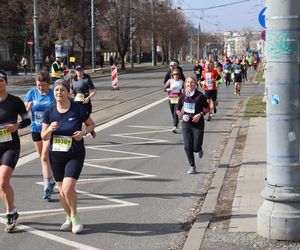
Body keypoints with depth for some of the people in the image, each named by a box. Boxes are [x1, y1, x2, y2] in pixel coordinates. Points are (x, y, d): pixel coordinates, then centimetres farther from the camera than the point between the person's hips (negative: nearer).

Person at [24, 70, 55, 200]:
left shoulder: (54, 94, -9)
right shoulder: (31, 93, -1)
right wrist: (28, 107, -21)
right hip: (36, 129, 4)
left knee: (45, 157, -13)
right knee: (43, 158, 14)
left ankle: (47, 187, -9)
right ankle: (51, 181, 31)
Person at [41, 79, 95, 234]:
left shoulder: (78, 109, -10)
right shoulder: (50, 112, -2)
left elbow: (91, 124, 4)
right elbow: (44, 137, 2)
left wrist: (83, 132, -16)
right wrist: (50, 129, -20)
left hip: (75, 155, -4)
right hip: (56, 156, 4)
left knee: (68, 188, -16)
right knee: (62, 190, 12)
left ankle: (74, 216, 10)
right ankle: (69, 218, 35)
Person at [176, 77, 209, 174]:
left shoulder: (200, 96, -8)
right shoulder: (183, 96, 1)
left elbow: (207, 108, 1)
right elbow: (177, 109, 11)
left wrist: (200, 114, -15)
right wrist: (182, 115, -8)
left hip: (198, 123, -2)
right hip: (186, 123, 2)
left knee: (196, 147, -5)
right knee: (188, 147, -4)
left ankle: (199, 150, 34)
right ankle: (192, 166, 12)